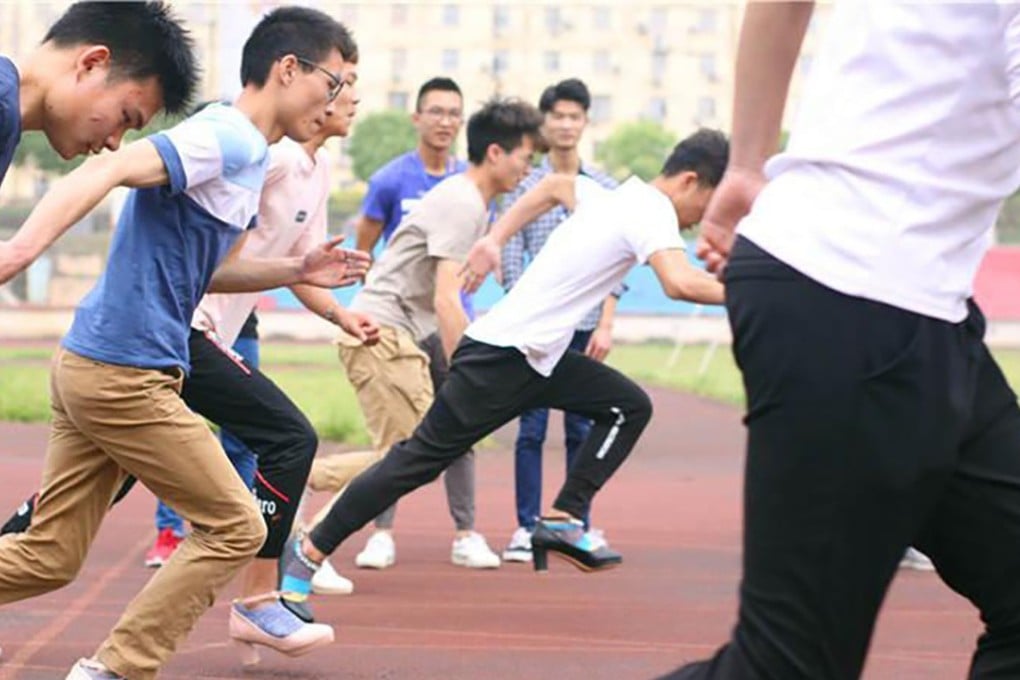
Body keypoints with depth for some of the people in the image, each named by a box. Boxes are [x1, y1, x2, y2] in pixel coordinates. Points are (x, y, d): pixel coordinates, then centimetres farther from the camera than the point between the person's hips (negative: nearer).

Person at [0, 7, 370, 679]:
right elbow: (107, 170, -27)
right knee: (235, 528, 0)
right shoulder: (226, 139, -13)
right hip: (126, 375, -10)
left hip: (88, 367, 10)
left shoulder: (244, 155, 17)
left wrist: (298, 271, 17)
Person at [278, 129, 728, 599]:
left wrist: (495, 238, 30)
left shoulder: (615, 197, 12)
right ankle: (310, 552, 2)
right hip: (501, 355, -10)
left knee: (629, 406, 7)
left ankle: (562, 521, 2)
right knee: (420, 459, -5)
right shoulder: (653, 210, -15)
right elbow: (680, 283, -33)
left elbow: (555, 186, 31)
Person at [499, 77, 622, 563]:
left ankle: (580, 526, 12)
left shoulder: (605, 189, 7)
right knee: (531, 429, 0)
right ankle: (526, 527, 5)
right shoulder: (522, 187, 4)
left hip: (585, 326, 1)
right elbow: (511, 260, 3)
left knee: (582, 429, 6)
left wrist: (605, 325, -3)